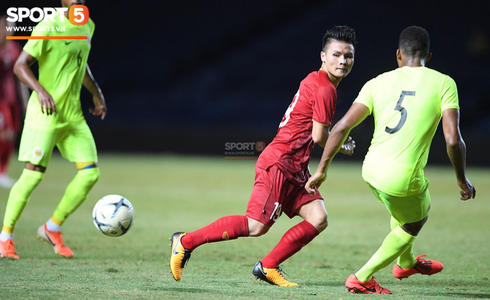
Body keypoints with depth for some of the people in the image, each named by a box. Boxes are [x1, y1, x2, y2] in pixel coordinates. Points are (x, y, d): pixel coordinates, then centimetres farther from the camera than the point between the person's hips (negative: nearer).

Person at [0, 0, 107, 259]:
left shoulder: (87, 26, 11)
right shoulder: (49, 27, -14)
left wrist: (96, 92, 23)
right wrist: (40, 90, -30)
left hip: (73, 115, 7)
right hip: (45, 114, -7)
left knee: (90, 172, -1)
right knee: (33, 174, -9)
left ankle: (52, 228, 13)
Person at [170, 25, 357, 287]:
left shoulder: (315, 81, 16)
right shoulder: (325, 89, -14)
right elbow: (319, 137, -13)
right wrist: (344, 148, 6)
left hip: (294, 170, 10)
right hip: (279, 164, -10)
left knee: (318, 219, -4)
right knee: (256, 226, -13)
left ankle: (268, 267, 2)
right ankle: (185, 241, -2)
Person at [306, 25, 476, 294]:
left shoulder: (378, 82, 5)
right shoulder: (444, 83, -3)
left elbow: (342, 127, -1)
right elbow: (453, 140, -12)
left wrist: (321, 170, 8)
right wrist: (463, 180, 4)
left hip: (371, 169, 5)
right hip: (404, 179, -5)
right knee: (412, 226, 27)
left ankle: (406, 262, 57)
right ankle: (362, 279, 25)